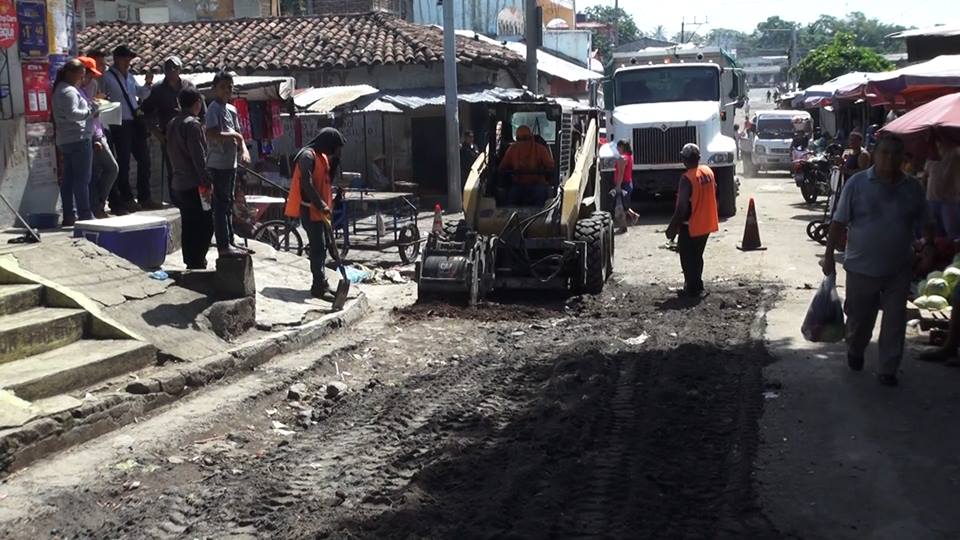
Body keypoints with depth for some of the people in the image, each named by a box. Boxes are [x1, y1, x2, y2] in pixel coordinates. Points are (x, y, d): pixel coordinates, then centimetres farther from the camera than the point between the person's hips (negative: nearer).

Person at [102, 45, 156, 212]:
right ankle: (127, 199, 10)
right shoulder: (107, 78, -5)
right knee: (124, 162, 0)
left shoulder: (129, 76, 15)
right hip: (120, 125, -7)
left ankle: (144, 197, 17)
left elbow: (141, 94, 21)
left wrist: (148, 84, 4)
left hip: (136, 122, 7)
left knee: (144, 159, 8)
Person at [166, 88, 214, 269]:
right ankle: (197, 263, -7)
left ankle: (190, 263, 18)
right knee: (205, 224, -4)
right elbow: (198, 156, -18)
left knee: (188, 226, 13)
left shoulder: (172, 123, 14)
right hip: (193, 184, -9)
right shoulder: (192, 124, -14)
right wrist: (207, 181, -17)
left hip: (178, 184, 9)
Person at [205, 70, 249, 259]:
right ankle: (224, 246, -4)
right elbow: (211, 134, -25)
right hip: (218, 164, -9)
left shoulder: (232, 109, 15)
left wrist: (244, 149, -3)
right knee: (221, 205, -6)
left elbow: (238, 135, 17)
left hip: (231, 163, 9)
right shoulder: (214, 108, -11)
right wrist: (233, 135, -12)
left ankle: (229, 243, 21)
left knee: (228, 204, 14)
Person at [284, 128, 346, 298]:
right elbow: (306, 184, -22)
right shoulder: (308, 155, -14)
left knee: (321, 247, 13)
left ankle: (321, 283, 21)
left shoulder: (322, 156, 15)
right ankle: (319, 287, -10)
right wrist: (321, 205, -23)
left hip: (321, 210, 9)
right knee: (318, 247, -11)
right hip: (310, 209, -9)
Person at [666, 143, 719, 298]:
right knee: (697, 256, 21)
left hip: (691, 226, -8)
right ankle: (697, 286, 30)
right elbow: (713, 193, 13)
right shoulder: (708, 172, 0)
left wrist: (672, 228, -14)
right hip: (706, 224, 8)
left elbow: (682, 207, -23)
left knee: (688, 258, 6)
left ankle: (692, 289, 10)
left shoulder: (687, 178, -23)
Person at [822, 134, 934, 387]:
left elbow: (925, 223, 13)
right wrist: (829, 255, -8)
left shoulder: (913, 188, 3)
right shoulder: (857, 183, -6)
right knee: (859, 318, 13)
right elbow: (839, 222, -5)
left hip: (899, 271, 2)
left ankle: (888, 370, 16)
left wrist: (929, 244, -5)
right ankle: (855, 352, 40)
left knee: (895, 322, 4)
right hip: (862, 268, -2)